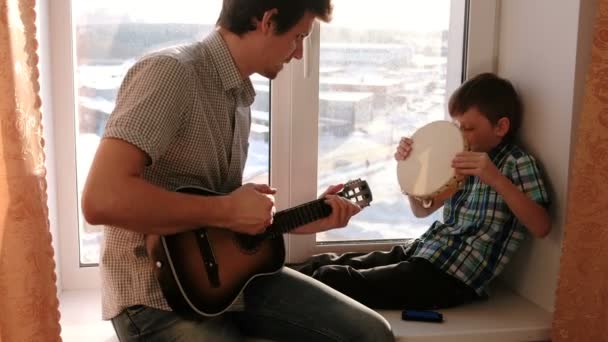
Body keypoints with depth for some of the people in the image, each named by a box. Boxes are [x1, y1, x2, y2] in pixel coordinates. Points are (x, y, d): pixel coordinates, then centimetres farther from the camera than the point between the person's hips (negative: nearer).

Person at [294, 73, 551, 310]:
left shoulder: (517, 163, -6)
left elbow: (541, 227, -20)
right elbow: (422, 210, 20)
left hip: (451, 278, -8)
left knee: (330, 280, -18)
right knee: (325, 264, -1)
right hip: (420, 251, 8)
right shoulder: (468, 159, 14)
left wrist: (497, 179, -30)